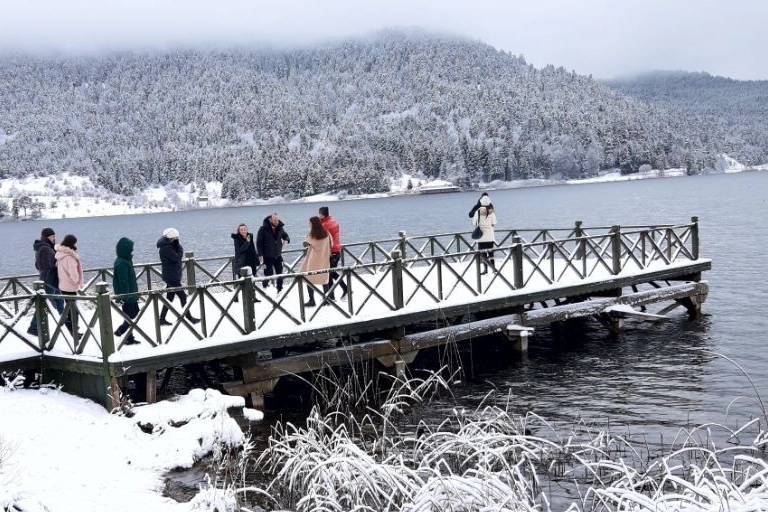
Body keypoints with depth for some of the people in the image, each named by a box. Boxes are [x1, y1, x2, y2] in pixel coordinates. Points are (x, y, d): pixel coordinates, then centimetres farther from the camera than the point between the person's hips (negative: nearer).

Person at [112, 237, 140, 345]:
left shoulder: (126, 260, 8)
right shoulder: (121, 263, -22)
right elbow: (123, 281, -23)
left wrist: (134, 292, 21)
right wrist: (124, 297, -23)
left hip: (131, 293, 10)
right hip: (126, 296, -10)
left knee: (135, 312, 18)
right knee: (130, 316, 0)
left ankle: (120, 331, 25)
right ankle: (129, 339, 11)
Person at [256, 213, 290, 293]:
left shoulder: (280, 228, 2)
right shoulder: (263, 229, -11)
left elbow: (286, 236, 16)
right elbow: (259, 243, -8)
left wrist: (286, 240, -9)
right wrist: (260, 255, -15)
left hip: (278, 256, 5)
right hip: (267, 257, -4)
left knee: (280, 274, 9)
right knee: (268, 274, -2)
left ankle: (280, 291, 21)